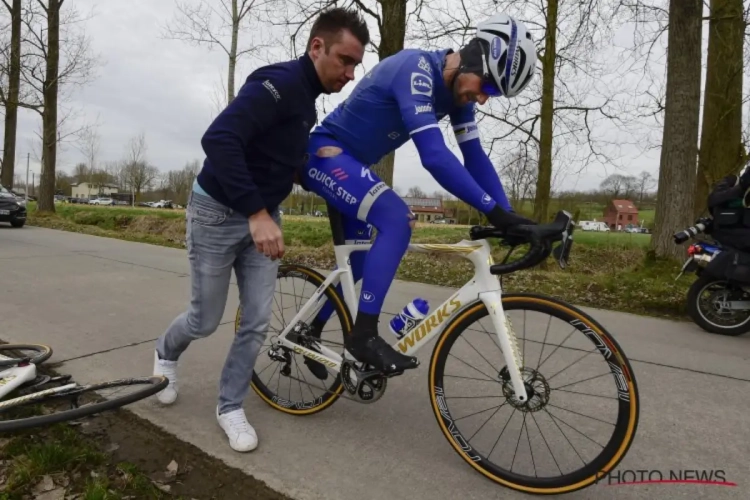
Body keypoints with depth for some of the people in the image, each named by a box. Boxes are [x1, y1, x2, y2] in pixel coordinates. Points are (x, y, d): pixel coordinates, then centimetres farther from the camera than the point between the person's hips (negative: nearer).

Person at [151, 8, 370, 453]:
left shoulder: (308, 102, 8)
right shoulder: (279, 82, -21)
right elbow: (218, 140, -33)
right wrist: (257, 213, -37)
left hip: (262, 217, 7)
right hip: (218, 214, -7)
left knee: (258, 323, 4)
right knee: (206, 321, 8)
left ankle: (230, 407, 23)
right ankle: (166, 354, 43)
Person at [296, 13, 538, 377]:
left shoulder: (456, 90, -1)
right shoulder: (417, 69, -27)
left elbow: (475, 157, -2)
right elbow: (434, 155, -39)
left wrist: (507, 216, -11)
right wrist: (494, 211, -40)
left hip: (349, 162, 9)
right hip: (325, 153, -9)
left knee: (356, 262, 12)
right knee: (397, 220, -29)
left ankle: (309, 334, 30)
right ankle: (363, 334, -21)